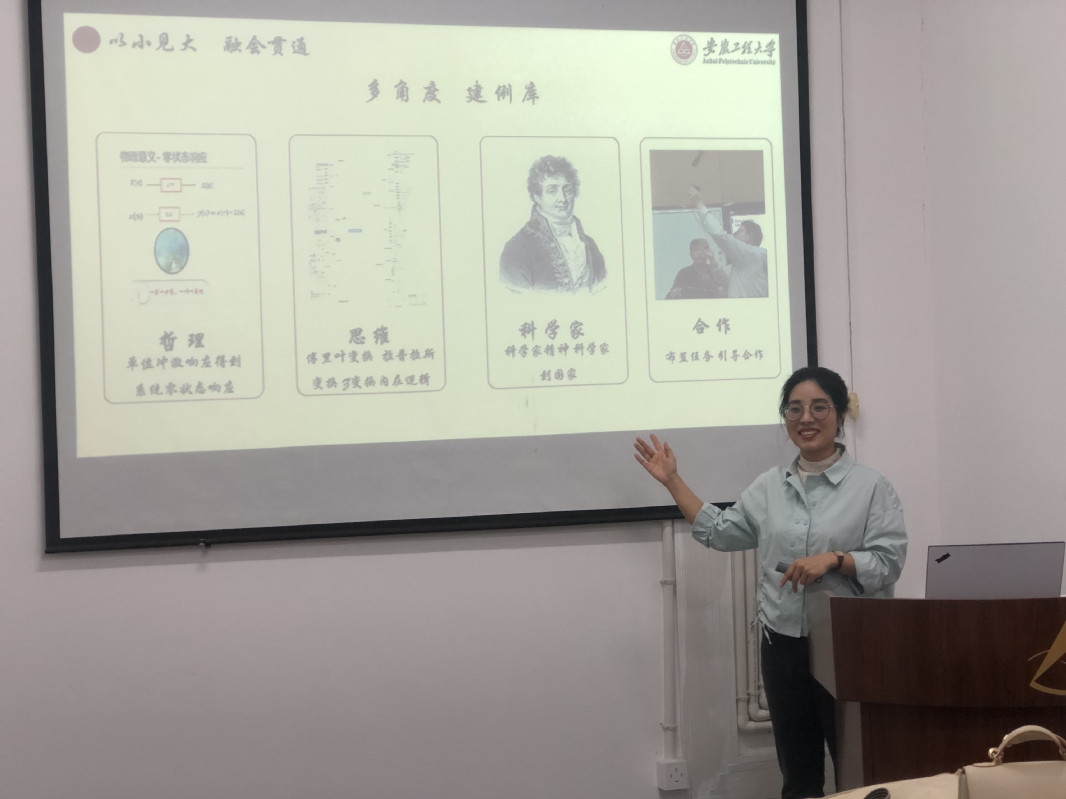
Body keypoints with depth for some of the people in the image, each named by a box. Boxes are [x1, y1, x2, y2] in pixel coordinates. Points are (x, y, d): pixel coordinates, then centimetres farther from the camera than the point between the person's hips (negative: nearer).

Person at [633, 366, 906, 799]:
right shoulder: (769, 487, 11)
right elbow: (719, 531, 16)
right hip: (784, 643, 5)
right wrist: (673, 482, 15)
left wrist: (833, 560, -22)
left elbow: (888, 561, -9)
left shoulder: (870, 487, -4)